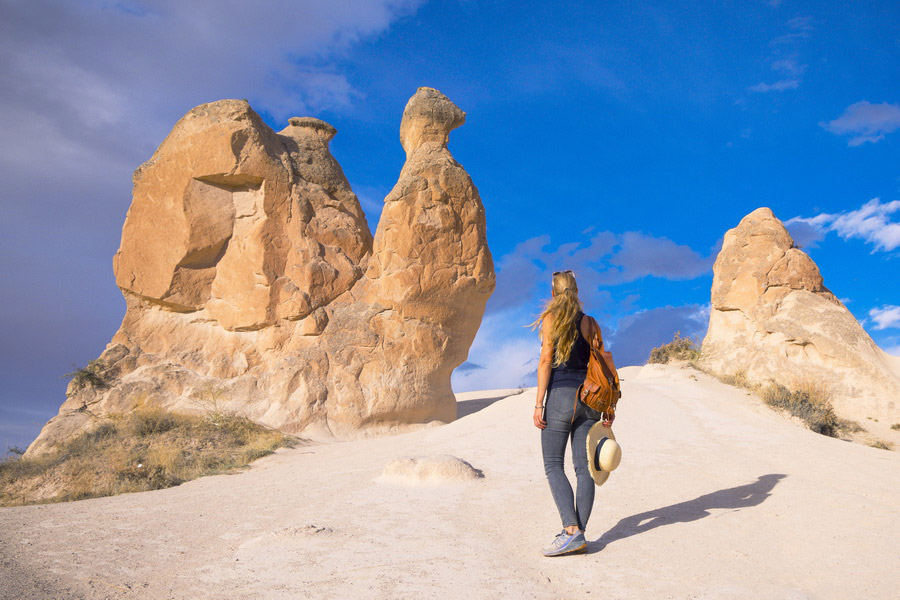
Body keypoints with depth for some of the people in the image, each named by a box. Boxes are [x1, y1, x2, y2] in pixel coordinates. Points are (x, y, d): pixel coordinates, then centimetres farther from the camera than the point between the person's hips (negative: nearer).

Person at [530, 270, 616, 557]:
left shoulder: (550, 318, -2)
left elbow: (546, 361, -8)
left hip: (561, 393, -5)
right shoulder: (588, 321, 11)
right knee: (584, 466, 6)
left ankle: (571, 531, -9)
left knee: (553, 465, 0)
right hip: (589, 395, 5)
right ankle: (579, 533, 9)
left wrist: (539, 404, -8)